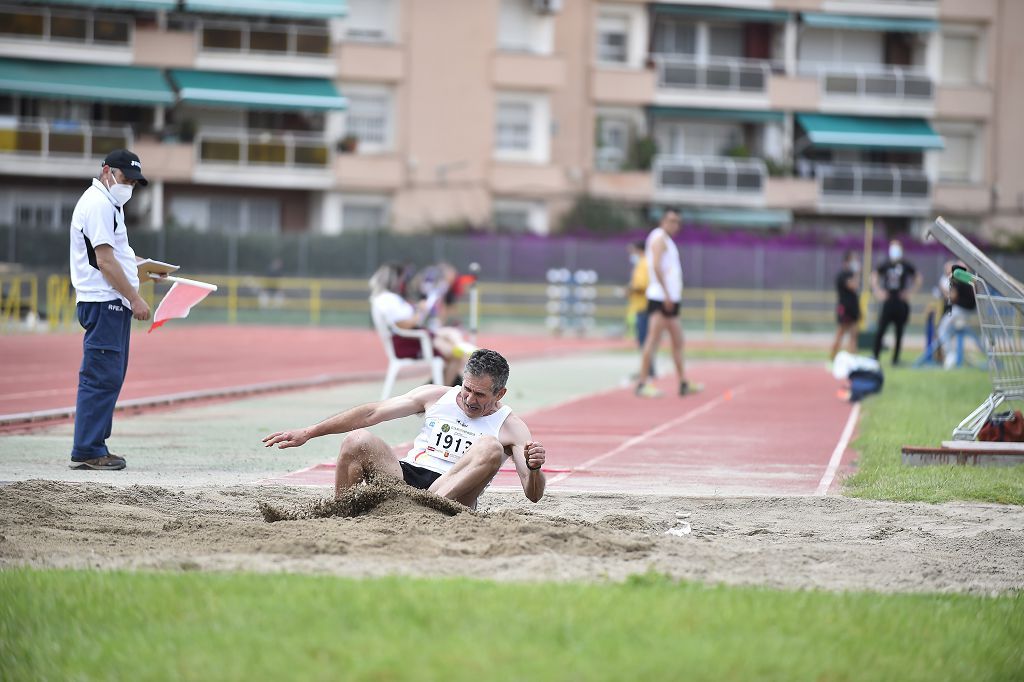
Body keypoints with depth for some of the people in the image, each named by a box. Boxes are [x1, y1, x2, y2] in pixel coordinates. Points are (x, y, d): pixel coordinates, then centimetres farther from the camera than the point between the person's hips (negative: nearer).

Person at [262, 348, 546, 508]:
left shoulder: (512, 428, 3)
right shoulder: (436, 397, 11)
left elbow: (533, 495, -4)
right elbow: (373, 413, 8)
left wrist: (534, 468, -29)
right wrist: (308, 433, 4)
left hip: (452, 494, -2)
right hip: (405, 476, 2)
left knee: (490, 447, -30)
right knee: (358, 440, -24)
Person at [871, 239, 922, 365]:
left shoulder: (906, 266, -1)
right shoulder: (885, 265, 2)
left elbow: (918, 278, 9)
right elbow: (874, 276, 15)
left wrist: (910, 292, 0)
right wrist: (878, 291, 3)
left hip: (902, 304, 0)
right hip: (888, 302, 0)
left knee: (899, 332, 5)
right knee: (880, 330, -7)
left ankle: (896, 358, 12)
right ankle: (875, 356, -2)